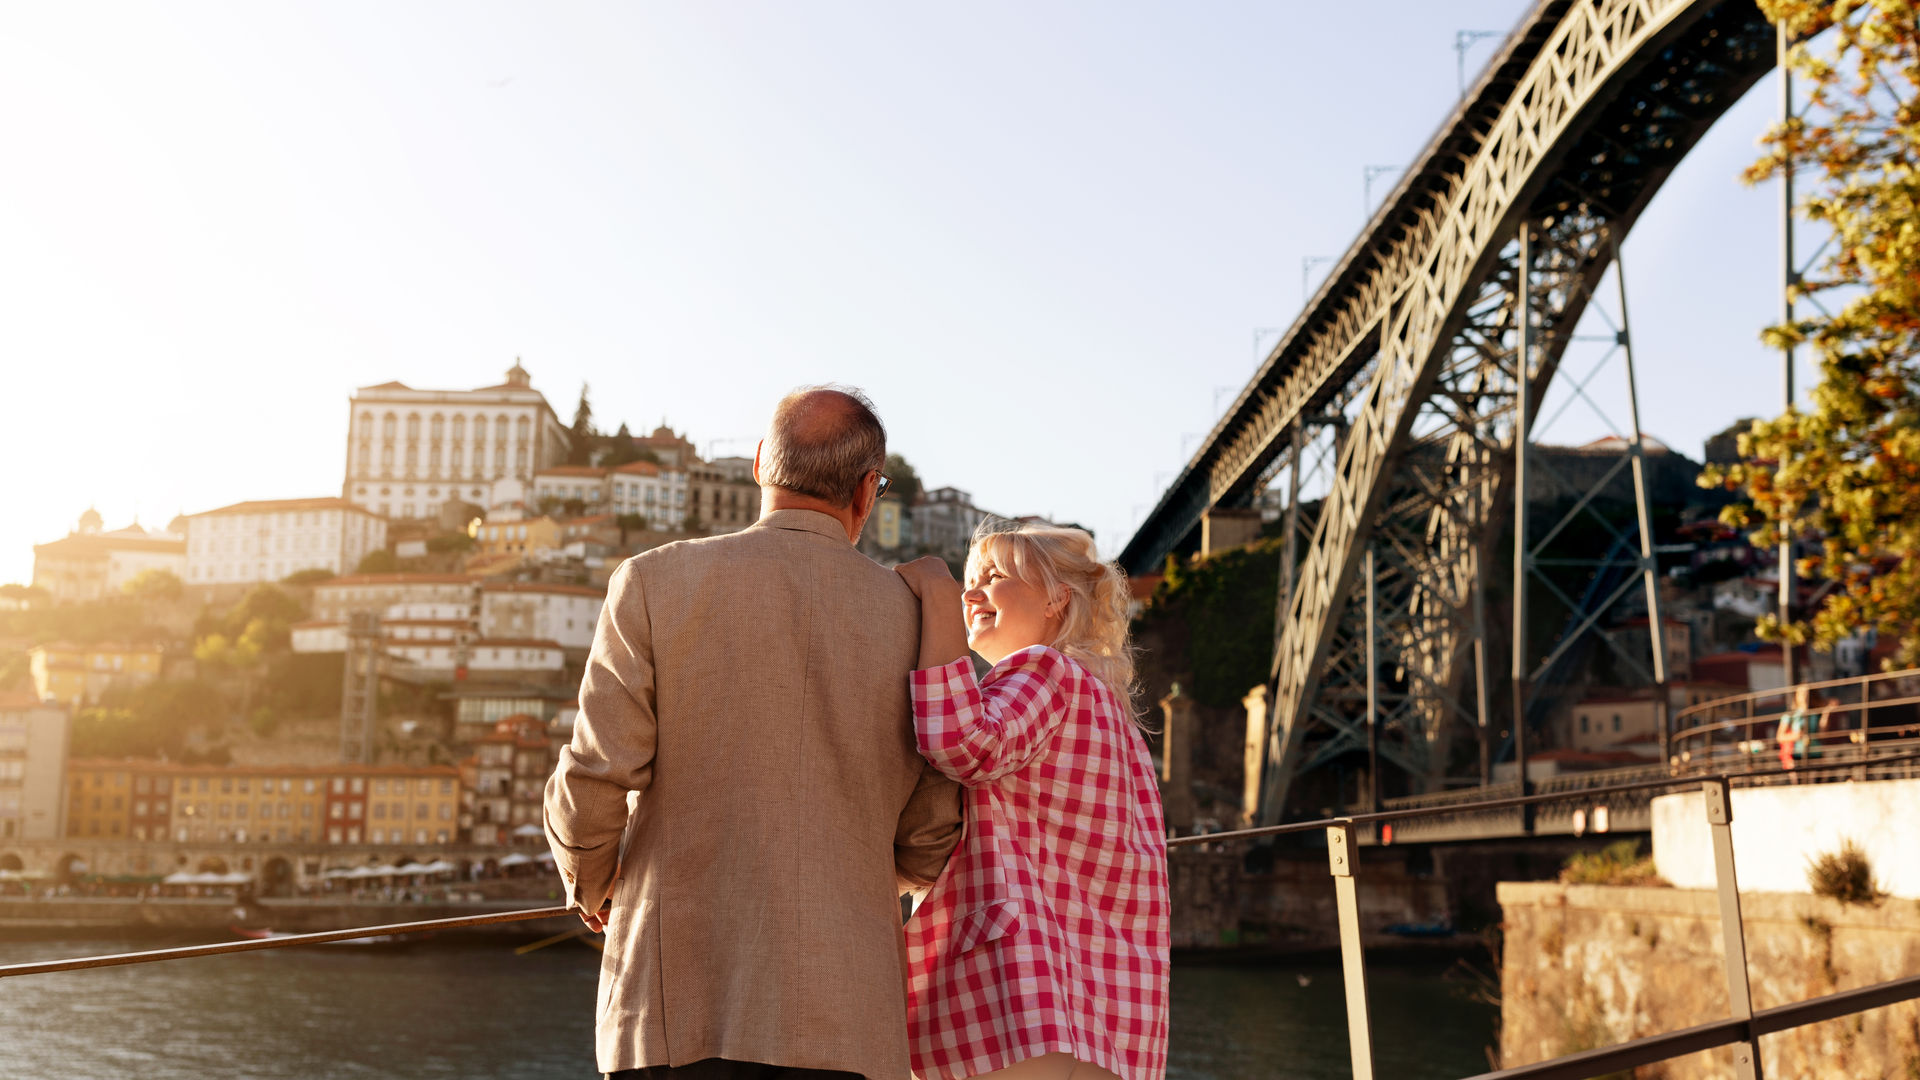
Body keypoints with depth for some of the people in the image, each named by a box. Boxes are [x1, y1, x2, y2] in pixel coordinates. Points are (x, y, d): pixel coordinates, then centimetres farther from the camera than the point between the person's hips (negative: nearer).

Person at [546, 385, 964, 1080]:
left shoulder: (654, 584, 0)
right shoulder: (914, 618, 5)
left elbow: (595, 783, -5)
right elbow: (929, 845, 10)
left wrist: (588, 881, 17)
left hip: (679, 1009, -1)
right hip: (845, 1023, 1)